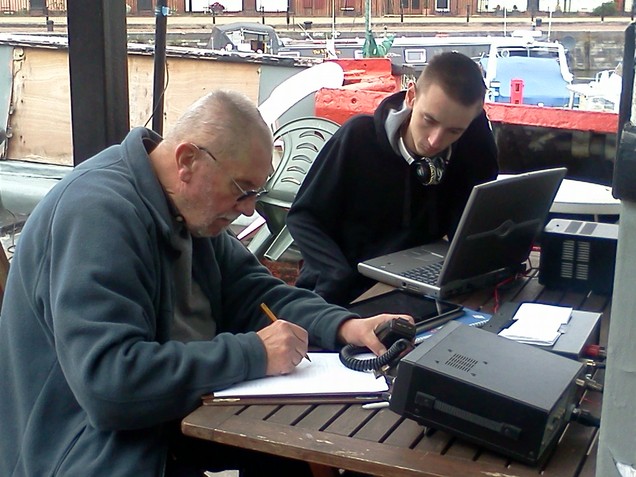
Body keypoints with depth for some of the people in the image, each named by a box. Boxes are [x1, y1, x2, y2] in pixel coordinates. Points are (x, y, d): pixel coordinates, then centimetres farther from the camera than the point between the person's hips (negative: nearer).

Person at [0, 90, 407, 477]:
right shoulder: (97, 213, -26)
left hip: (178, 418, 9)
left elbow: (252, 291, 7)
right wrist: (253, 354, -27)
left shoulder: (187, 207, 3)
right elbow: (107, 381, -33)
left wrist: (345, 327, -9)